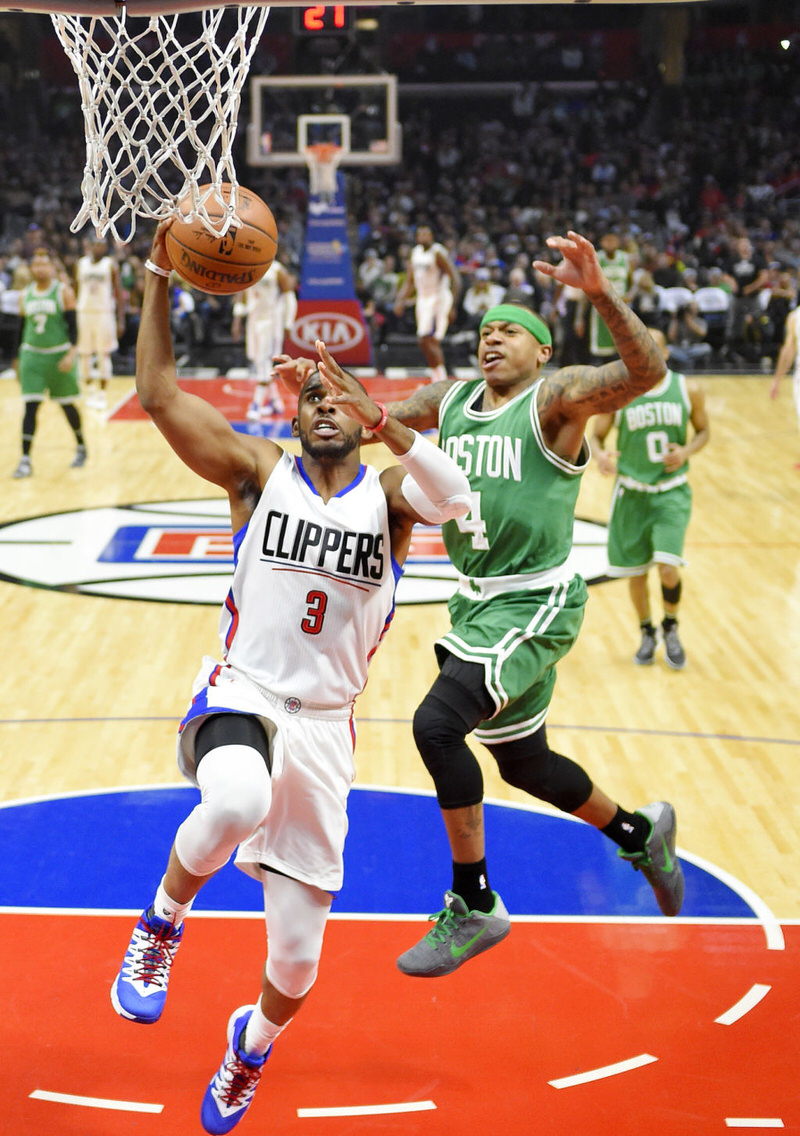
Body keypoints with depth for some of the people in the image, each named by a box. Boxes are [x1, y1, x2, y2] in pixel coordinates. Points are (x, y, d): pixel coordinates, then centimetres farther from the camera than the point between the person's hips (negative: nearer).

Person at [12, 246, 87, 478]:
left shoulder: (64, 292, -4)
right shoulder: (25, 295, 8)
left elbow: (73, 326, -8)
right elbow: (22, 327, 14)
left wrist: (71, 354, -20)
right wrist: (18, 359, 13)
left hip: (59, 355, -3)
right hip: (32, 356, 3)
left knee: (67, 405, 7)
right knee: (30, 407, -6)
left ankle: (81, 447, 31)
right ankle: (25, 460, -8)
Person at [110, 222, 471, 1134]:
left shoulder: (387, 495, 2)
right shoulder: (259, 471, 3)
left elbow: (454, 497, -22)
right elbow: (158, 393, -6)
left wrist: (384, 419, -38)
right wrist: (158, 275, -12)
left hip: (324, 725, 2)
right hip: (240, 693, -1)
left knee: (297, 956, 5)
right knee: (237, 803, -41)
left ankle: (251, 1045, 42)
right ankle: (162, 922, -8)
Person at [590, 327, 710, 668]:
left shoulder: (688, 390, -5)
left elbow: (703, 430, 9)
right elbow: (596, 437, 0)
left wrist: (687, 450, -12)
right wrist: (601, 456, -24)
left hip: (672, 492, -1)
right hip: (632, 492, 1)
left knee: (667, 566, -14)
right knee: (636, 571, 9)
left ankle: (671, 629, 14)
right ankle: (647, 633, 34)